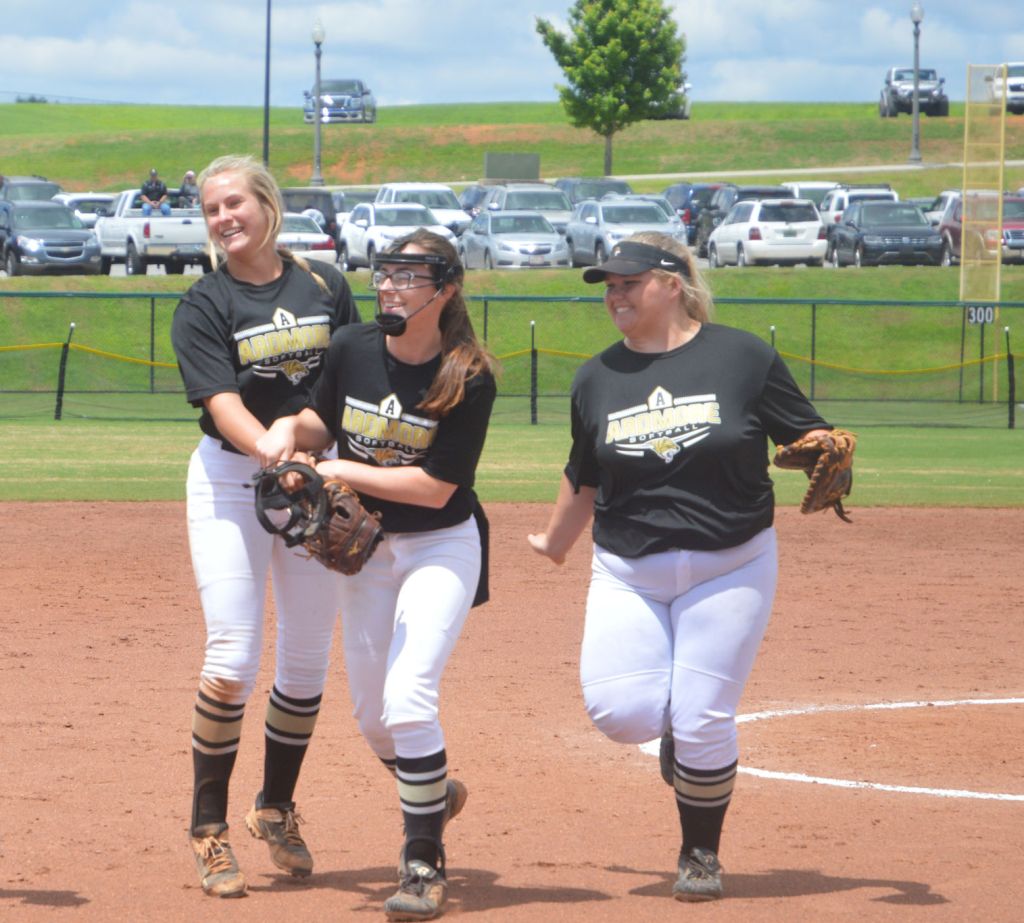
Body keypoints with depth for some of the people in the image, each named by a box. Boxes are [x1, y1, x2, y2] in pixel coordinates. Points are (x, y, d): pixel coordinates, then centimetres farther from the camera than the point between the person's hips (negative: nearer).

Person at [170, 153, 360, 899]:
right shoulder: (204, 306, -6)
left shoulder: (324, 285, 4)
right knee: (233, 657, -12)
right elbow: (224, 406, -17)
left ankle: (277, 809, 26)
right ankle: (209, 829, 0)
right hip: (230, 480, -3)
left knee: (309, 657, 7)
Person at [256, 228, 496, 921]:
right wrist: (292, 429, -11)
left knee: (408, 701, -20)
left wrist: (344, 472, -22)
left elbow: (437, 488, -22)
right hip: (365, 547, 5)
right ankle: (438, 793, 43)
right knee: (372, 717, 12)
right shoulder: (352, 350, -7)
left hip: (442, 547, -5)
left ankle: (425, 866, -7)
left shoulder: (470, 378, -20)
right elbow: (326, 422, 11)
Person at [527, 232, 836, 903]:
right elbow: (584, 479, 20)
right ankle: (676, 730, 22)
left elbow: (807, 435, 0)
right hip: (628, 571, 3)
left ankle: (702, 854, 19)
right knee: (621, 711, -15)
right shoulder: (597, 378, 7)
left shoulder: (743, 356, -4)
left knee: (703, 722, -6)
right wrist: (555, 542, 30)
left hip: (729, 569, -3)